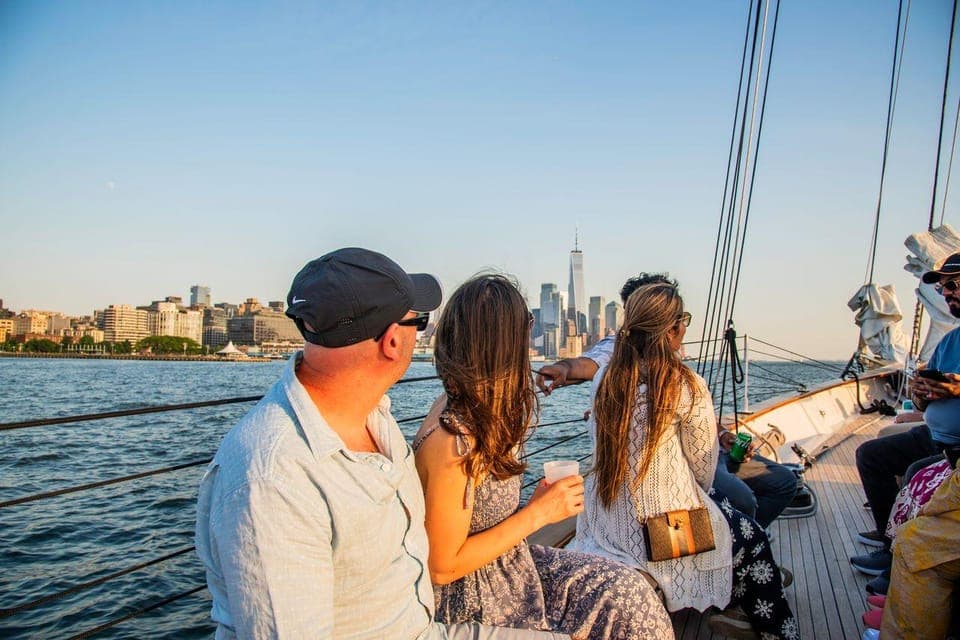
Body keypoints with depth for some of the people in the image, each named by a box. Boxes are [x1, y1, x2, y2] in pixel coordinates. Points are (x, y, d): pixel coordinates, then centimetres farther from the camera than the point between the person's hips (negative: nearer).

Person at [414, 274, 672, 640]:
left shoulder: (484, 415, -2)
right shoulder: (452, 443, -29)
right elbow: (442, 566, -22)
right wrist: (537, 514, -20)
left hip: (511, 565, 8)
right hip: (473, 604, -8)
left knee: (626, 592, 0)